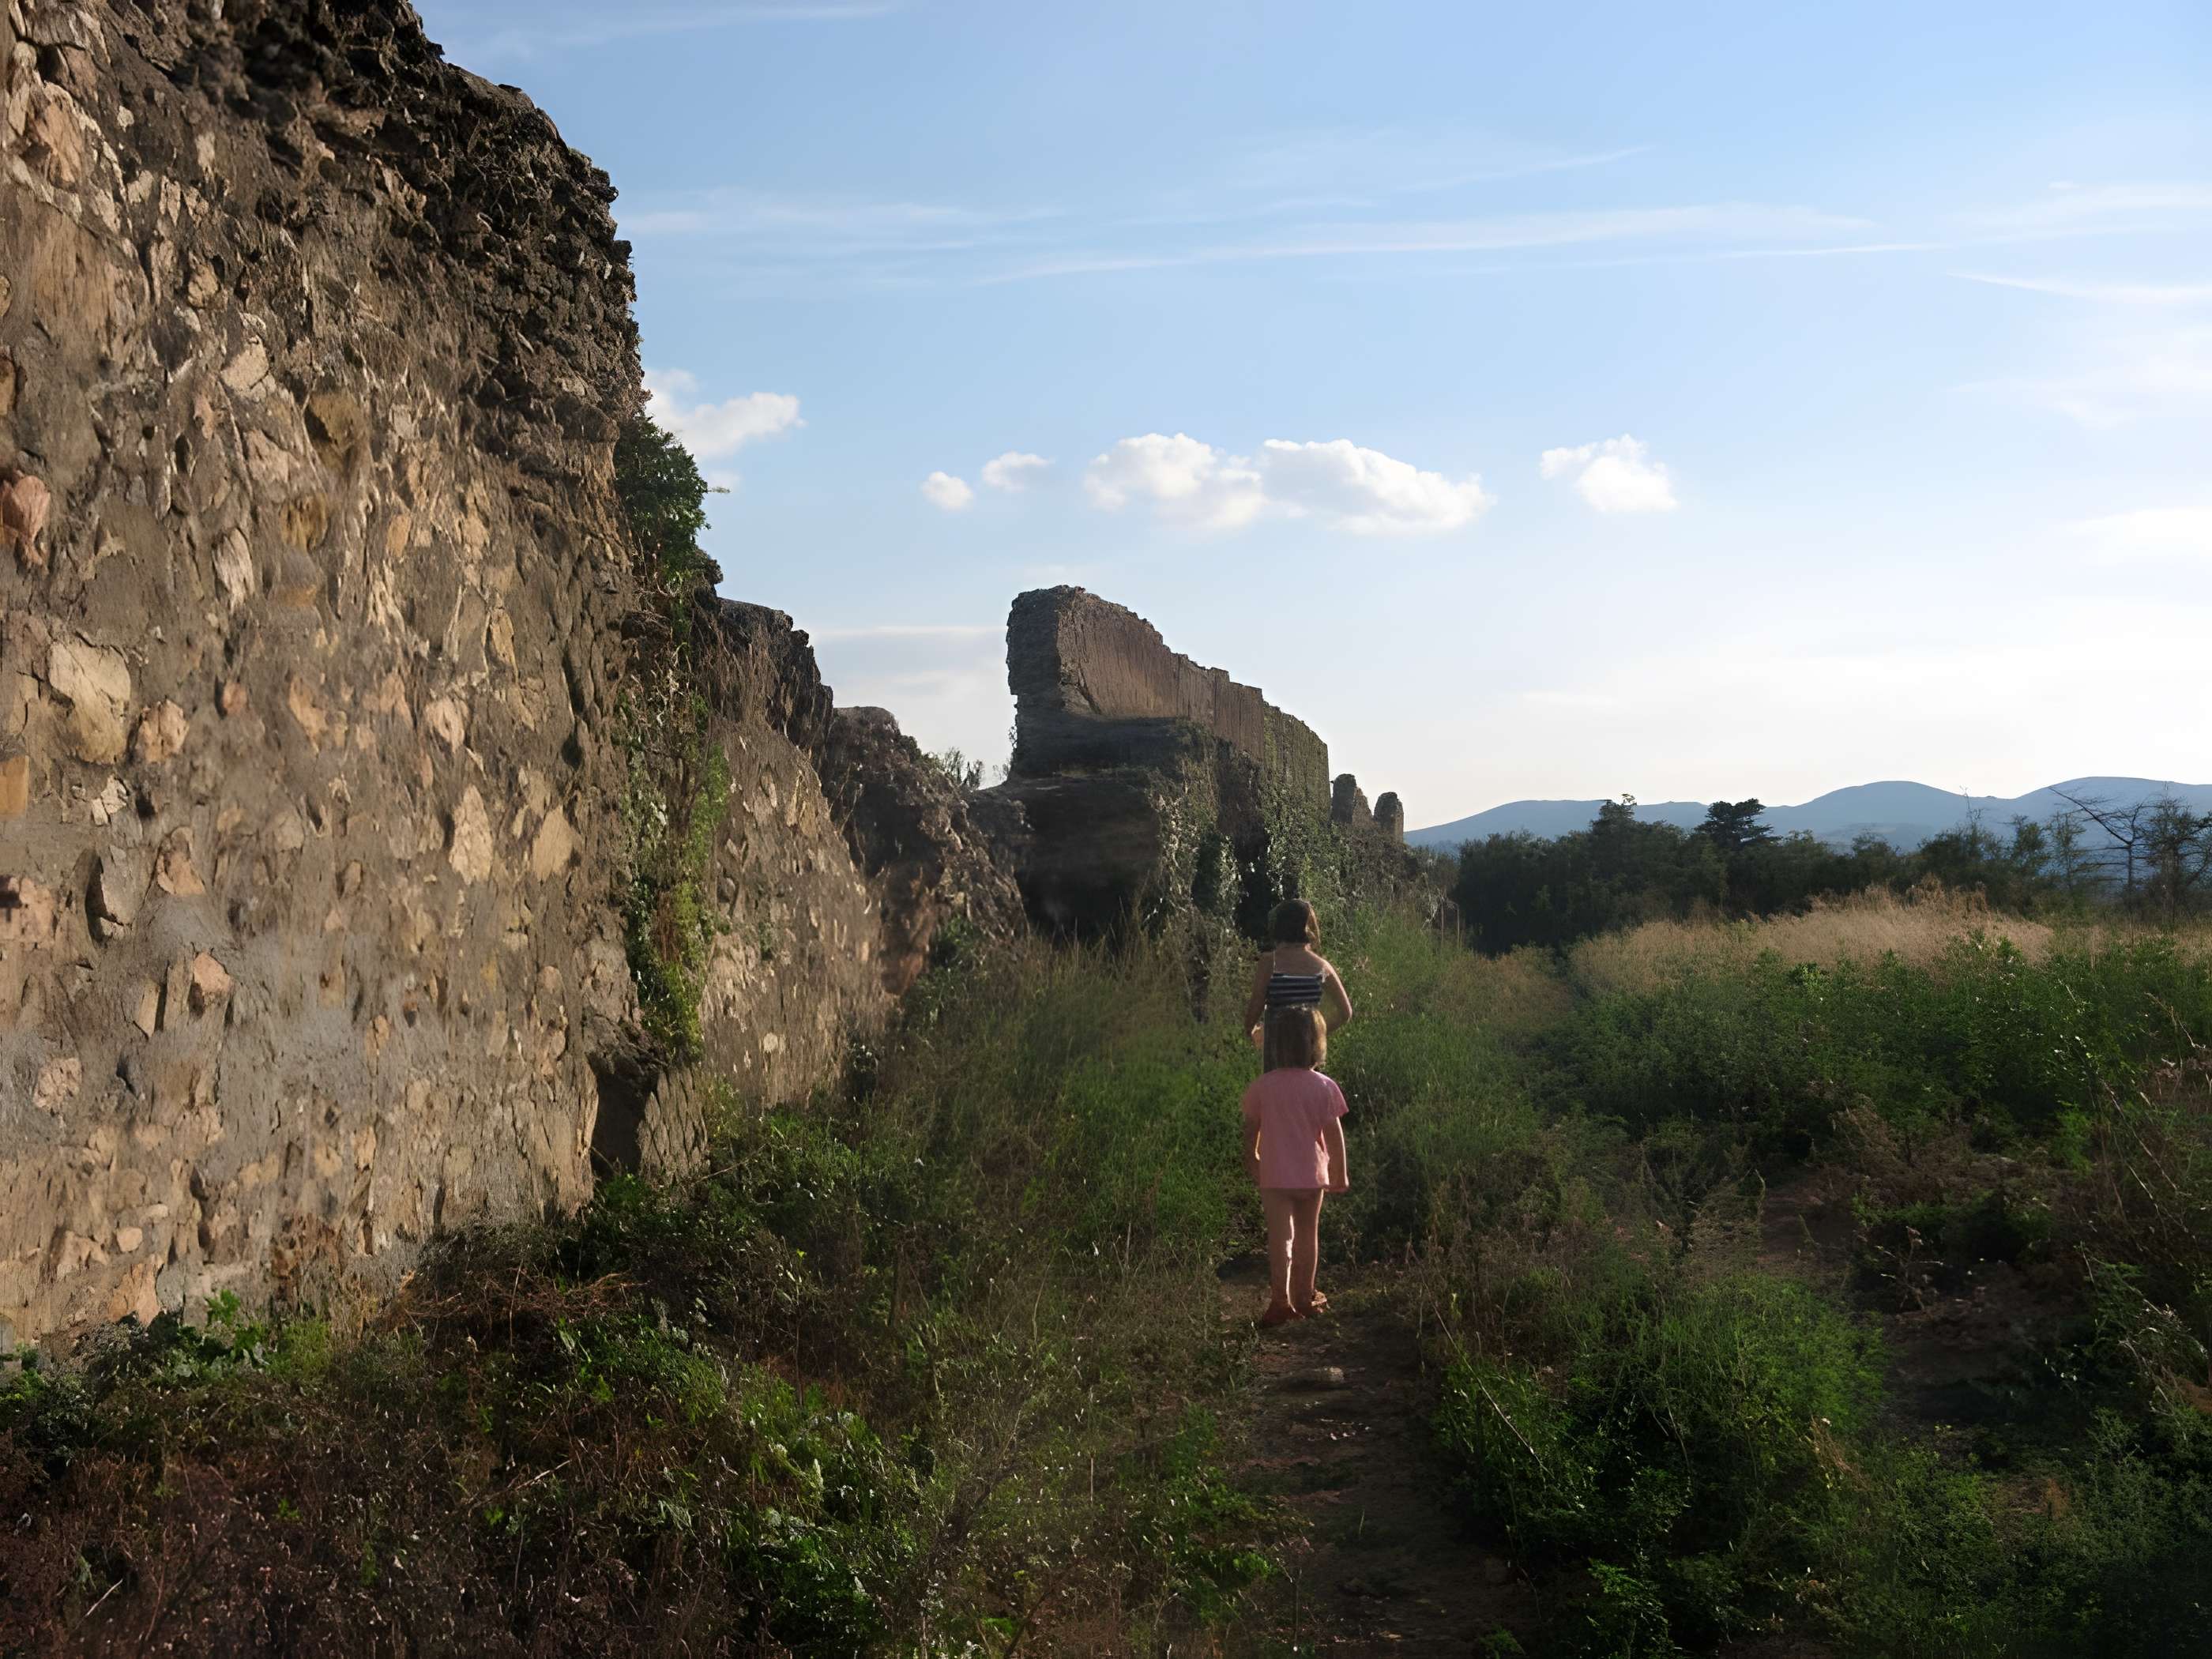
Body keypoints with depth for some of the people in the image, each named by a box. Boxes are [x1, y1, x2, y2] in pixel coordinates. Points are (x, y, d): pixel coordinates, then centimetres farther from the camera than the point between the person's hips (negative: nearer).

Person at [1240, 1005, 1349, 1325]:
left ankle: (1280, 1300, -10)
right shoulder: (1324, 1087, -10)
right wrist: (1340, 1173, 6)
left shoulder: (1262, 1086, -6)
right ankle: (1305, 1297, 26)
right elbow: (1334, 1135, -6)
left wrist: (1251, 1158, 22)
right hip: (1311, 1174, 0)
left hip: (1274, 1175, 0)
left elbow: (1251, 1129, 4)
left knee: (1280, 1236, 0)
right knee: (1307, 1234, 15)